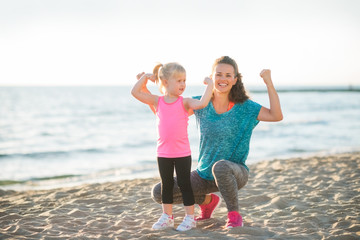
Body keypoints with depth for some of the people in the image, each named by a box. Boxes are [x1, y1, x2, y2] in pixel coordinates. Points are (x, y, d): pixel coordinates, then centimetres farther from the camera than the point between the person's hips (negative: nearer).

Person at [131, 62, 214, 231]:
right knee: (166, 185, 14)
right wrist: (145, 77, 1)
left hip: (182, 152, -3)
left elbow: (202, 103, -23)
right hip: (163, 152, 3)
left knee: (184, 184, 3)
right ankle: (167, 217, 27)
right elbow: (135, 92, -2)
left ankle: (190, 218, 14)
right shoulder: (157, 101, 1)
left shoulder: (185, 102, -5)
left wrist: (210, 85, -17)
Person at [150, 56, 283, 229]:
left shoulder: (244, 107, -9)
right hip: (204, 175, 5)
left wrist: (268, 83, -27)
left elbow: (276, 116, -22)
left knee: (220, 167, -41)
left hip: (234, 173, -4)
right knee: (159, 193, -5)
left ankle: (234, 215, -16)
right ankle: (208, 200, 18)